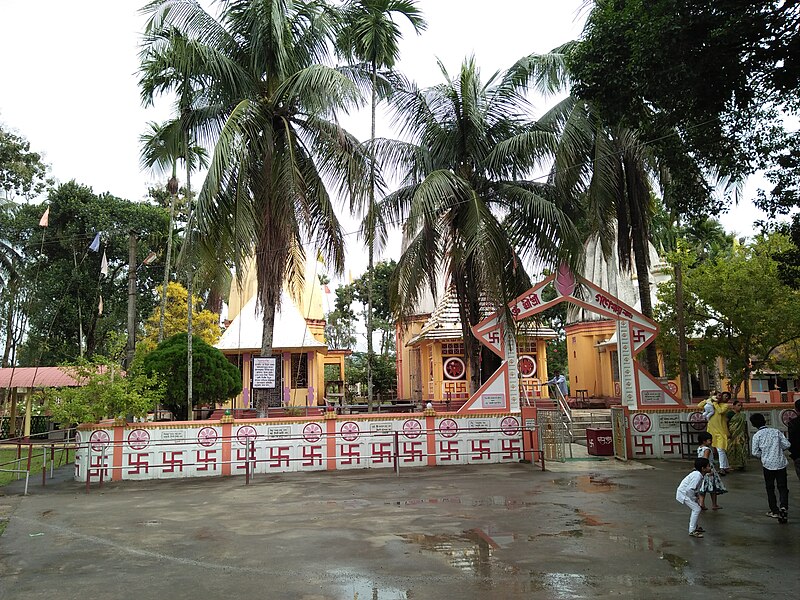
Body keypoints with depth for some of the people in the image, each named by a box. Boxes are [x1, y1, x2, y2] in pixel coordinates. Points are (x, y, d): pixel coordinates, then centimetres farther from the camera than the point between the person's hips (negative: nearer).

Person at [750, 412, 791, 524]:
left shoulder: (757, 435, -5)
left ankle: (774, 511, 16)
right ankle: (783, 506, -16)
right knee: (783, 487, 6)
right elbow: (786, 444, -1)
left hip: (768, 464, -1)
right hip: (781, 463, 2)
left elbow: (755, 453, -7)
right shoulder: (776, 431, 1)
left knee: (770, 488, 12)